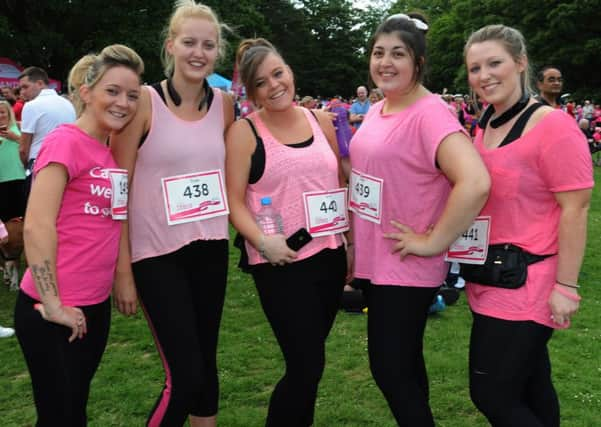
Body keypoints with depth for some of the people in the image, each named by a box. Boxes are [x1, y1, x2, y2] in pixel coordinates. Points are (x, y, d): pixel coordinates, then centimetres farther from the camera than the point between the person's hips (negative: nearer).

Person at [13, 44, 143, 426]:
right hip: (54, 311, -8)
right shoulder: (66, 141, -15)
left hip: (95, 305, 8)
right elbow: (37, 227, -20)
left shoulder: (111, 151, 9)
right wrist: (52, 304, -19)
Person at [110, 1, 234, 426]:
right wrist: (122, 269, -11)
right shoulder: (144, 101, -10)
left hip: (211, 249, 5)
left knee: (206, 363, 13)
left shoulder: (224, 104, 4)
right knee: (184, 375, -6)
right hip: (157, 253, -4)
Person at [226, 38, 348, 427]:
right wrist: (262, 241, -22)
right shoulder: (244, 132, -5)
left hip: (330, 255, 5)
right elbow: (235, 201, -8)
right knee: (308, 364, -3)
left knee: (306, 360, 15)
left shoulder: (321, 121, 8)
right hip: (280, 263, -5)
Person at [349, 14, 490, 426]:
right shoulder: (376, 111, 7)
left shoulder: (430, 113, -20)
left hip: (405, 267, -8)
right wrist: (355, 232, 15)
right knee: (403, 361, 20)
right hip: (376, 260, 8)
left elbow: (475, 183, -32)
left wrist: (432, 242, -23)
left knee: (389, 368, 0)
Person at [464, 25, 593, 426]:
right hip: (491, 281, 8)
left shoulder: (553, 126, -15)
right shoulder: (483, 128, 8)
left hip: (527, 285, -8)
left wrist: (565, 287, -17)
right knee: (529, 386, 20)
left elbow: (575, 209, -17)